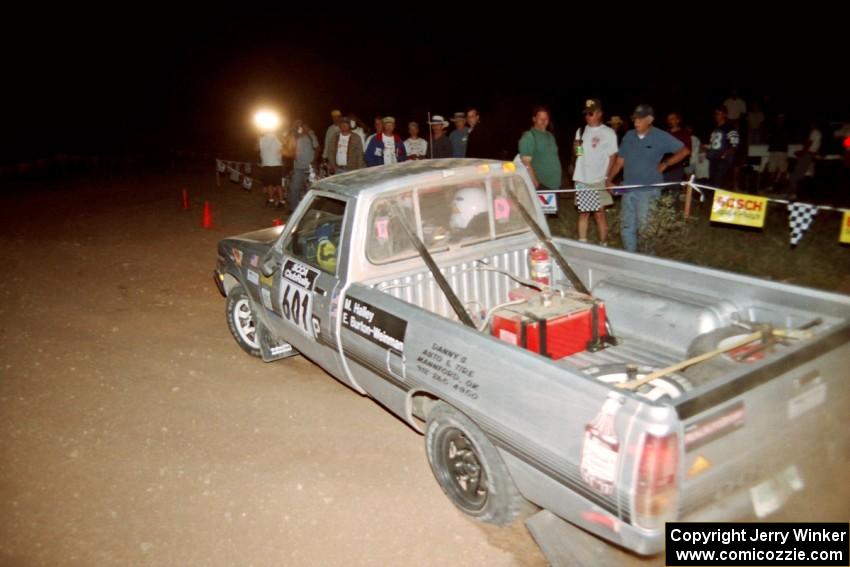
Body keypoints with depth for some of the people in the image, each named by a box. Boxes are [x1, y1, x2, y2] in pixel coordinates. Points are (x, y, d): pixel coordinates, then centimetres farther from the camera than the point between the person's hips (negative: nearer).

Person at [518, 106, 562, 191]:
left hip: (555, 184, 7)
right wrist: (535, 183, -20)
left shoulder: (550, 136, 18)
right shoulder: (529, 137, -5)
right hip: (540, 186, -7)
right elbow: (526, 163, -13)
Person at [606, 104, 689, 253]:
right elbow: (620, 160, 11)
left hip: (649, 190, -5)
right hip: (628, 189, 5)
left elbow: (684, 151, 2)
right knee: (626, 226, 9)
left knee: (644, 227, -6)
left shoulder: (661, 137, -4)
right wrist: (609, 179, 4)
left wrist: (665, 164, -3)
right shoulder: (629, 136, 7)